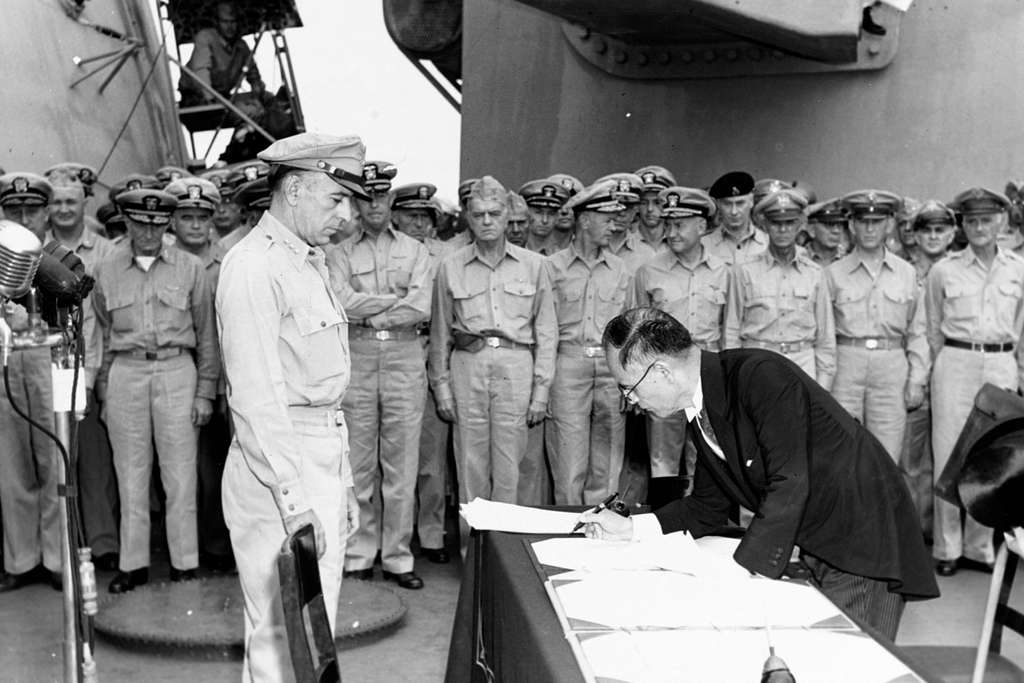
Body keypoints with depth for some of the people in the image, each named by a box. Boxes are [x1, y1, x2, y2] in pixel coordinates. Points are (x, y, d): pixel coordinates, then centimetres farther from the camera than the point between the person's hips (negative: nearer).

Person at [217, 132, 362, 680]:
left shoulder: (311, 262, 15)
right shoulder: (254, 266, -14)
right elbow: (257, 394, -20)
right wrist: (294, 499, -23)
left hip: (324, 464, 9)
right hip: (280, 472, -9)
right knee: (285, 636, -3)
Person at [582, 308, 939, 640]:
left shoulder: (761, 375, -23)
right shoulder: (700, 418, 4)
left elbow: (789, 486, -27)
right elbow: (709, 507, 15)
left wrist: (741, 571, -25)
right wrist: (630, 528, 4)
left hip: (864, 540, -8)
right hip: (812, 552, 8)